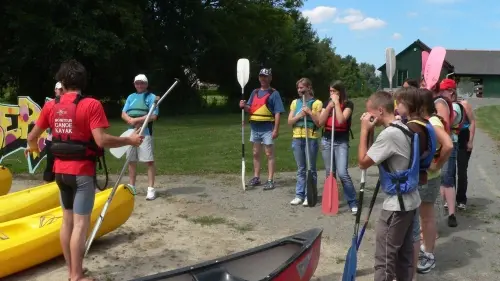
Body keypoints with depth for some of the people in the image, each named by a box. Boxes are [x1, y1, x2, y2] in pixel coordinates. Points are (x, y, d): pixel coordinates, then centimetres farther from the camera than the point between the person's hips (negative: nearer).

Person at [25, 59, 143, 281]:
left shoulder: (51, 105, 3)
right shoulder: (91, 104, -13)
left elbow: (32, 136, 12)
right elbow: (101, 140, -21)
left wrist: (32, 147, 35)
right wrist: (129, 140, -7)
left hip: (61, 170, 6)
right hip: (82, 172, -6)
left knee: (67, 220, 16)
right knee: (80, 224, -1)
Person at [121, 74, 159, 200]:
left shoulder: (151, 97, -1)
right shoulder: (130, 97, 15)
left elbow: (153, 116, -12)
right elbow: (123, 114, 8)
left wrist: (137, 120, -16)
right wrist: (131, 120, -13)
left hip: (145, 132, -6)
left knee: (149, 161, -8)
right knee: (131, 161, 11)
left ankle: (151, 189, -4)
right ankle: (131, 187, 21)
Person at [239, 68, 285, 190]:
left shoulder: (274, 93, -5)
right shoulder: (255, 92, 13)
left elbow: (277, 113, -11)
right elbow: (250, 109, 15)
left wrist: (276, 129, -18)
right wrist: (244, 106, -8)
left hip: (267, 128, -6)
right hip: (255, 127, 6)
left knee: (269, 154, -2)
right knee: (256, 154, 12)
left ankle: (270, 180, 2)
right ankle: (256, 177, 22)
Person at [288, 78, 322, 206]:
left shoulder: (317, 103, -2)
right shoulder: (295, 102, 10)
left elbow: (319, 123, -6)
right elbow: (289, 121, 5)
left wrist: (310, 112, -16)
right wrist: (300, 115, -10)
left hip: (311, 139, -4)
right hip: (297, 138, 4)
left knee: (311, 169, 3)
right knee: (300, 169, 10)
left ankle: (309, 195, 10)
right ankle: (299, 195, 15)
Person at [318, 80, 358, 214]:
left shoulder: (348, 104, -7)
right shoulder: (327, 103, 7)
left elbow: (341, 120, -23)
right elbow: (320, 122, -2)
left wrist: (336, 103, -16)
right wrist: (329, 106, -10)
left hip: (341, 142, -5)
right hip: (326, 140, 5)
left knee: (342, 173, -14)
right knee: (329, 173, 9)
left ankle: (353, 202, -2)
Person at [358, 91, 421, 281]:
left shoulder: (389, 134, -23)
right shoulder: (404, 128, 8)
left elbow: (363, 162, -16)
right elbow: (376, 157, 14)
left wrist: (365, 130, -12)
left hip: (397, 204, -10)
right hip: (409, 200, 10)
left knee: (385, 257, -2)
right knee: (404, 250, 19)